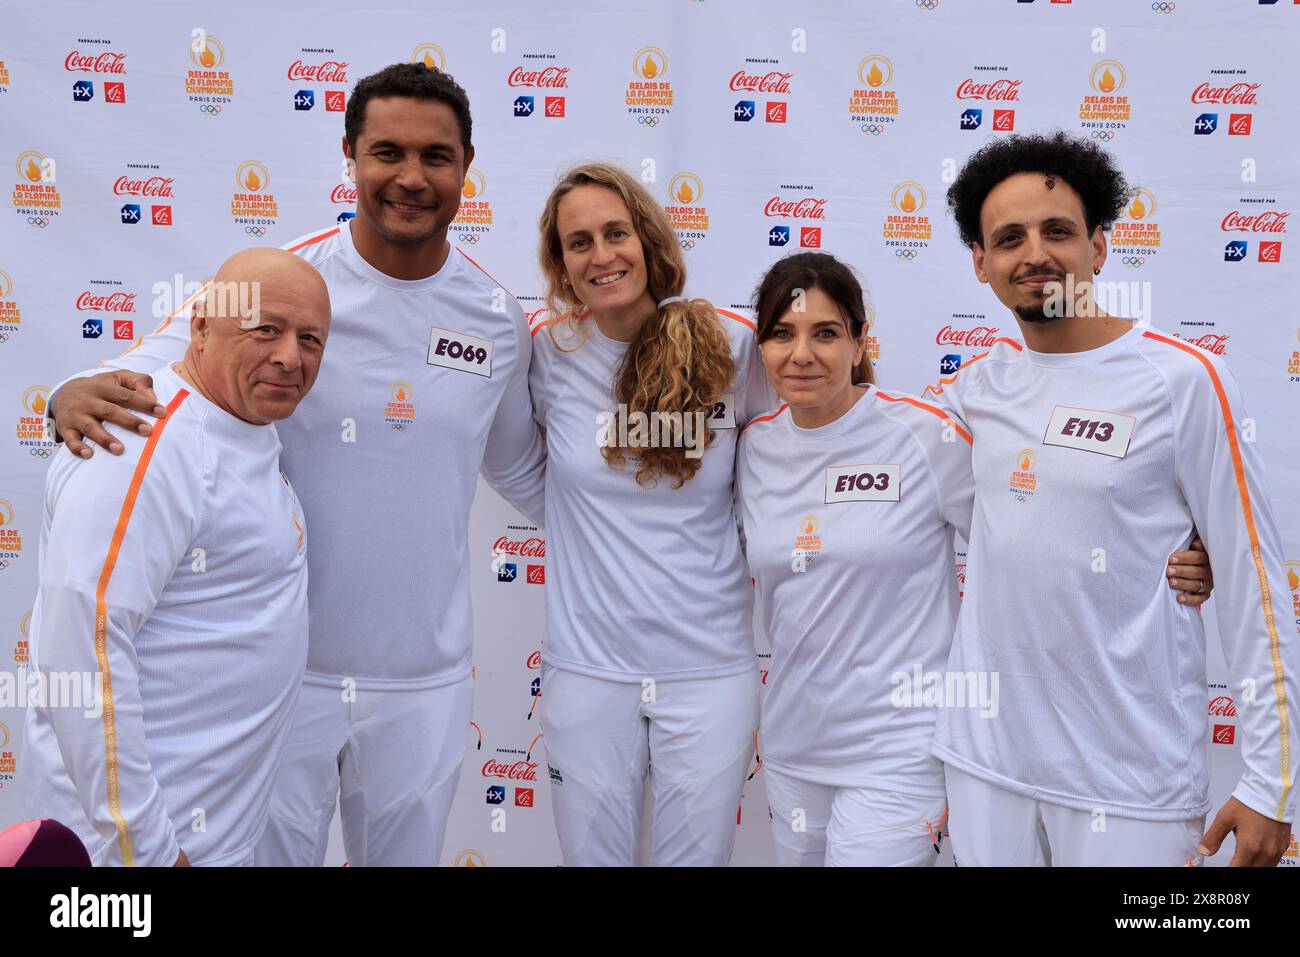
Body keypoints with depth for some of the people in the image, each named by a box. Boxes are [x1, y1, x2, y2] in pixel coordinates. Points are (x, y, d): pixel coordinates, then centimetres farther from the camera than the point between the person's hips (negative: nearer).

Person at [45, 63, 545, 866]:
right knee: (268, 851, 17)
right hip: (281, 667, -2)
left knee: (405, 855, 22)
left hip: (425, 681, 3)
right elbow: (150, 376, -11)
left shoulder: (498, 319, -1)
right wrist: (80, 396, -32)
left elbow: (521, 472, 13)